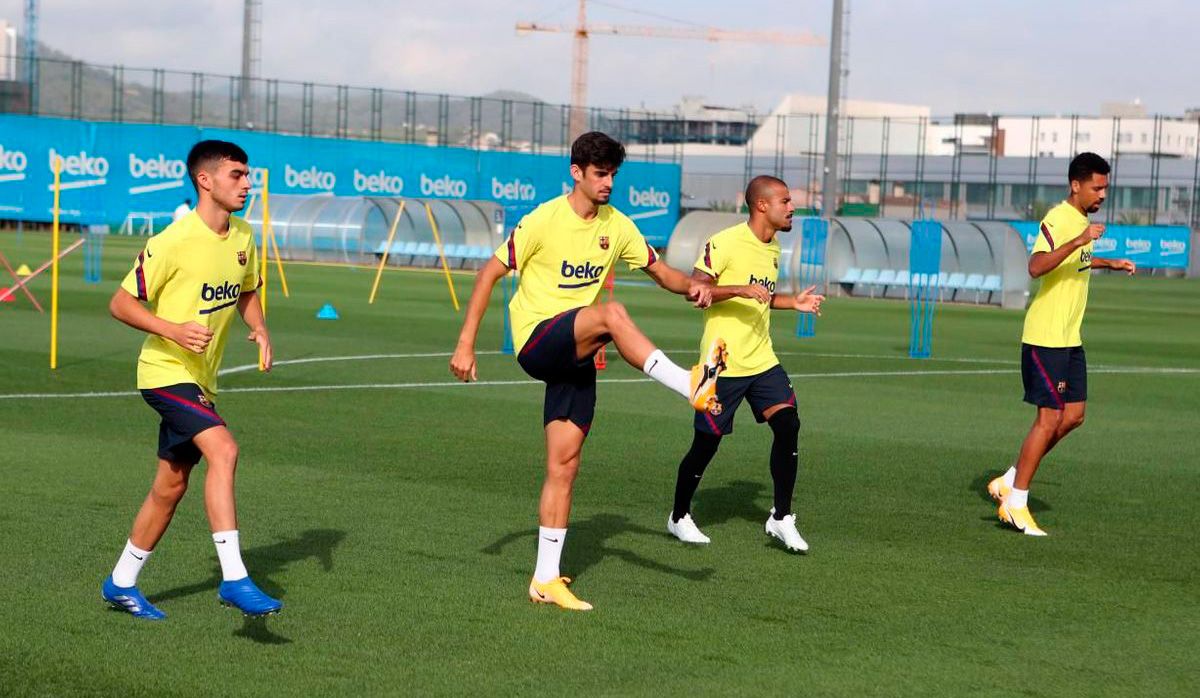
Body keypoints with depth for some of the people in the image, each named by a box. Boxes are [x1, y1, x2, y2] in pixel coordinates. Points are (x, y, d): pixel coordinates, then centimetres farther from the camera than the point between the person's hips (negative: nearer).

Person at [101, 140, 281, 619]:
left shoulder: (242, 237, 5)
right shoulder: (173, 242, -18)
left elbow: (247, 292, 22)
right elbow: (121, 303, -14)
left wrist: (260, 329, 2)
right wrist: (172, 330, -28)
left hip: (200, 379, 8)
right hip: (166, 371, -8)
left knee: (171, 486, 14)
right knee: (223, 449, -27)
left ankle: (121, 584, 29)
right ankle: (234, 579, -28)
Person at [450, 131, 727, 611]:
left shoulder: (617, 226, 6)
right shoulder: (544, 221, -10)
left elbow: (660, 271, 14)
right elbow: (491, 273, -7)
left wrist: (693, 286, -9)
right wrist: (466, 344, -12)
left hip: (576, 356, 6)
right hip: (535, 341, -5)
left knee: (564, 464, 2)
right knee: (611, 314, -33)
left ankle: (546, 580, 6)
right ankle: (691, 387, -39)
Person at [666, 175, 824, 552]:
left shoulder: (773, 248, 12)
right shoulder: (725, 243, -15)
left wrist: (793, 303, 11)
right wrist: (740, 289, -29)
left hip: (762, 361, 7)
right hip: (723, 363, -7)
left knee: (788, 425, -9)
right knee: (707, 443, 2)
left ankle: (781, 518, 0)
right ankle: (679, 517, 22)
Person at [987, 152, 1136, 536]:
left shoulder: (1082, 220, 13)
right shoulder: (1058, 219, -17)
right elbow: (1036, 266, -34)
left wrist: (1109, 263, 32)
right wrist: (1080, 240, -41)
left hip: (1070, 338, 9)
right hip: (1045, 338, -9)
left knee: (1074, 415, 9)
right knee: (1050, 418, -7)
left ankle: (1009, 482, 17)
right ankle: (1016, 501, 3)